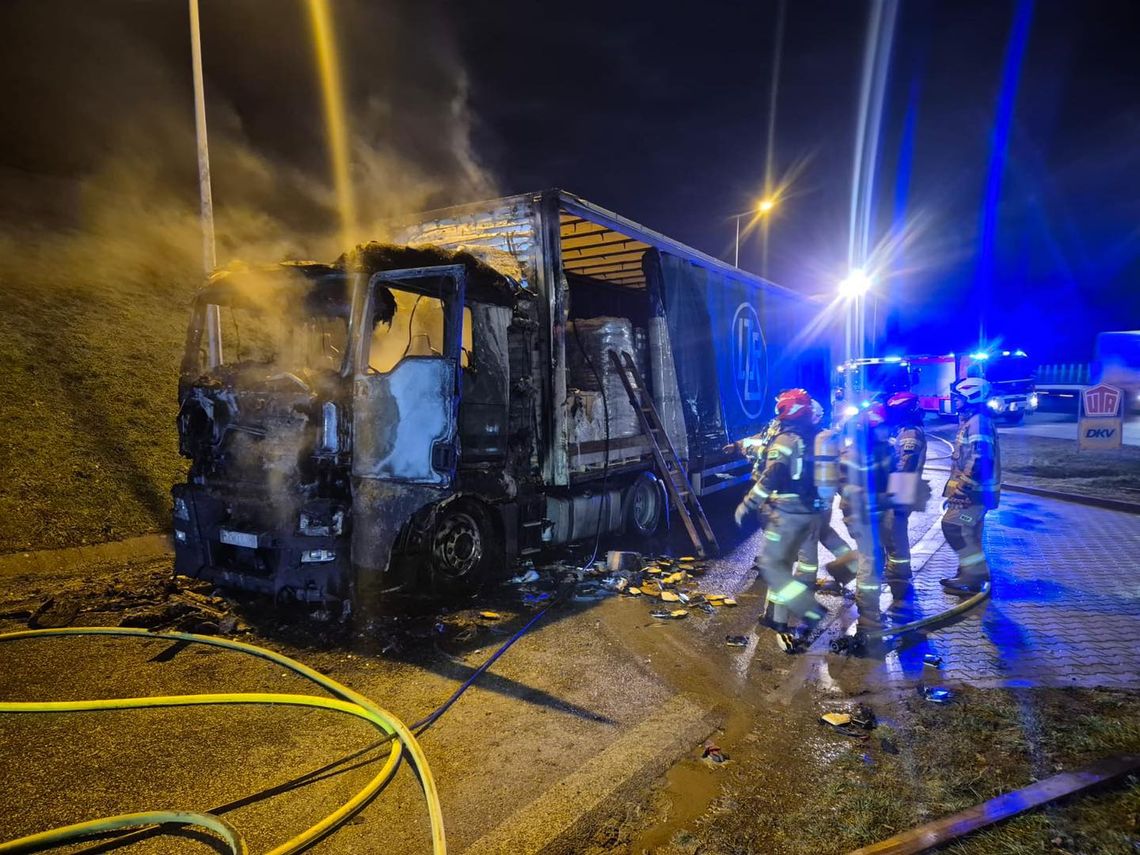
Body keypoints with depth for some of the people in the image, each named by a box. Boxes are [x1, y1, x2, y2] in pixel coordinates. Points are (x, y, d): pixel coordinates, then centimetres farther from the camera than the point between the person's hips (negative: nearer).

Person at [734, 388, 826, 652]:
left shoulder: (785, 440, -14)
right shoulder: (817, 440, 9)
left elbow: (770, 479, -21)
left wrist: (747, 505, -15)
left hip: (788, 513, -8)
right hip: (810, 512, 8)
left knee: (770, 565, -1)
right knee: (783, 563, 16)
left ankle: (810, 610, -8)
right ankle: (777, 616, 21)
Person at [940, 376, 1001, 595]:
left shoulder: (978, 422, -18)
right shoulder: (970, 421, 17)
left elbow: (980, 459, -27)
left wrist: (963, 487, -26)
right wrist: (959, 486, 25)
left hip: (974, 490, -11)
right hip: (972, 488, 11)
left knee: (954, 527, -10)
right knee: (968, 531, 16)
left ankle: (974, 576, -4)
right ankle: (972, 573, 25)